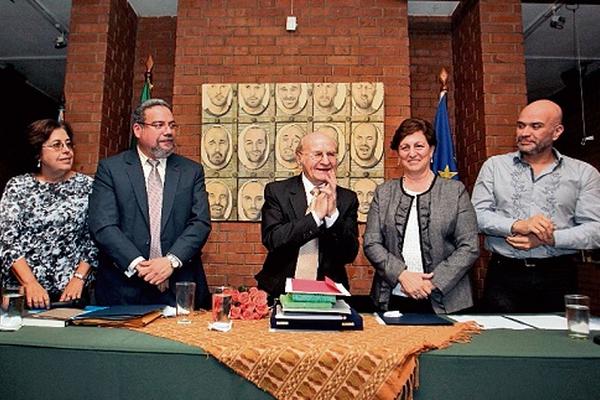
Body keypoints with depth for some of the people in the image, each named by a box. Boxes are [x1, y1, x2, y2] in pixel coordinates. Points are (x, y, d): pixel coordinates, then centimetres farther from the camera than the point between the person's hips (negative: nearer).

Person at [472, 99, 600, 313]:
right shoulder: (494, 166, 5)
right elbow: (478, 215, -4)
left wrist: (549, 239, -16)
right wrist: (516, 225, -19)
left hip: (558, 278, 1)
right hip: (504, 274, 0)